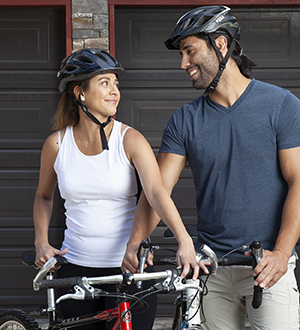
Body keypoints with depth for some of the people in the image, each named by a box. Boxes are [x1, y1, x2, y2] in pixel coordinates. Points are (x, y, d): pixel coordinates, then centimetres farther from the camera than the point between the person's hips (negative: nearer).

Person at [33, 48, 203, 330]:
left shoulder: (130, 140, -7)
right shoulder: (56, 144, 0)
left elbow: (157, 192, -22)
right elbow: (43, 196, 17)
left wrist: (185, 242, -35)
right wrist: (42, 244, 3)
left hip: (129, 266, -2)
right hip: (76, 268, 2)